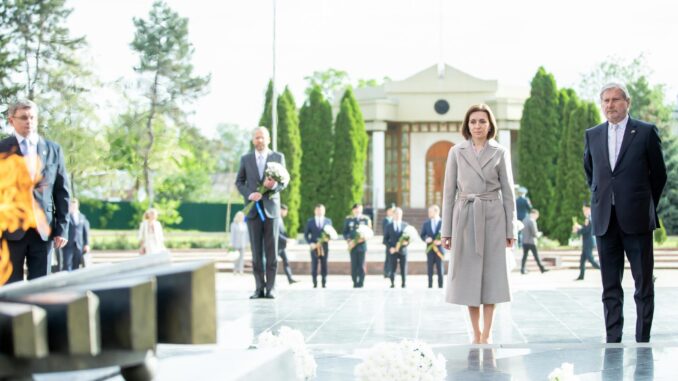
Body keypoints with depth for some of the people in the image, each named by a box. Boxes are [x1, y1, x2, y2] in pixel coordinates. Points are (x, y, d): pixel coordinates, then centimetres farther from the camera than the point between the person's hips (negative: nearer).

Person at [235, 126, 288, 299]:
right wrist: (248, 194, -10)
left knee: (271, 251, -2)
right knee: (256, 251, 0)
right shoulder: (245, 159, 10)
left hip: (271, 208, -1)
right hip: (253, 209, 1)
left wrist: (274, 185, -17)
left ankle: (270, 288, 2)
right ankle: (259, 288, 4)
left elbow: (284, 181, 5)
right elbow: (239, 182, 9)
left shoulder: (278, 157, 7)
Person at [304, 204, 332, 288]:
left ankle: (324, 283, 6)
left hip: (324, 246, 1)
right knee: (314, 266, -3)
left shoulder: (328, 221, 11)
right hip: (314, 246, -1)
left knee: (324, 265, 1)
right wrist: (310, 243, -9)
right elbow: (306, 234, 6)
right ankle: (315, 283, 1)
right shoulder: (310, 221, 7)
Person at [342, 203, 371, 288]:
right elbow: (345, 232, 10)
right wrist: (348, 240, -7)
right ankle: (355, 283, 5)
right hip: (352, 245, 1)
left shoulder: (365, 219, 6)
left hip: (362, 244, -1)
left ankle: (361, 283, 2)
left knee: (361, 265, -3)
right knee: (354, 265, -1)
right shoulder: (348, 219, 9)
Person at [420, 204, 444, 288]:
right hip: (430, 249, 3)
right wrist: (426, 239, -10)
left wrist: (441, 241, -16)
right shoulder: (426, 223, 9)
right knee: (429, 270, 4)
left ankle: (440, 286, 7)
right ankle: (430, 286, 9)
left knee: (440, 270, 1)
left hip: (439, 249, -3)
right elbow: (422, 235, 10)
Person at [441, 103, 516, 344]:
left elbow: (508, 192, 5)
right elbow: (449, 192, 5)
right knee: (468, 274, 3)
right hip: (465, 218, 1)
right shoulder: (456, 152, 5)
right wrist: (446, 230, 1)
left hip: (492, 218, -1)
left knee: (491, 272, 0)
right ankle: (476, 333, 12)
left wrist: (510, 229, 0)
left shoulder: (500, 153, 4)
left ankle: (487, 334, 6)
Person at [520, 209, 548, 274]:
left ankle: (522, 269, 2)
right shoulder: (532, 221, -15)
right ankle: (542, 269, 6)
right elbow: (535, 233, -17)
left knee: (525, 256, 7)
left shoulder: (524, 220, 11)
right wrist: (539, 234, 6)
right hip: (531, 242, -7)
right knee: (536, 256, -1)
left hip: (524, 242, 7)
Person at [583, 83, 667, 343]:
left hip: (636, 220, -3)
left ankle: (643, 341, 6)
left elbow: (659, 174, 6)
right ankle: (613, 341, 10)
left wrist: (645, 206, 10)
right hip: (605, 221, 3)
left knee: (644, 283, 1)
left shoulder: (646, 132, -1)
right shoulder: (592, 135, 10)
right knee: (610, 286, 6)